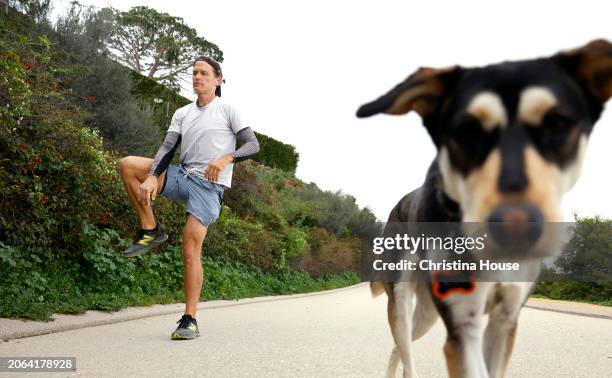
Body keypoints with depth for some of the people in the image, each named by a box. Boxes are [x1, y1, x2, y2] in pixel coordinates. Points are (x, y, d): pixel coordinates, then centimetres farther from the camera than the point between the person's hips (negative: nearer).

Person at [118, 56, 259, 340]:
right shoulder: (182, 114, 15)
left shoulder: (227, 111, 3)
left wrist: (226, 158, -22)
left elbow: (253, 145, -2)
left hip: (209, 185, -5)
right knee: (127, 165, -13)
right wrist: (152, 177, -13)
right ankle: (150, 231, -5)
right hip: (182, 175, 5)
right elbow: (167, 148, 5)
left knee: (190, 250, -14)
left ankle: (189, 321, -6)